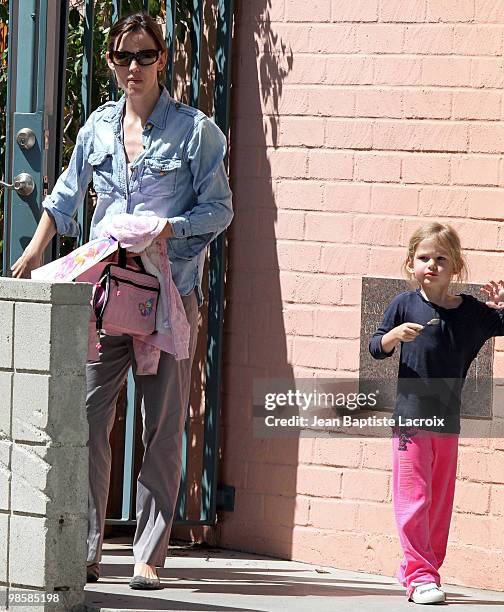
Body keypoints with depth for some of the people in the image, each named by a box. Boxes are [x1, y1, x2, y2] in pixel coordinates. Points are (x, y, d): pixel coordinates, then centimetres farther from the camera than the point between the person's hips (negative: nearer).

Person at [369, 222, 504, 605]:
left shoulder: (471, 311, 3)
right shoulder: (405, 305, -3)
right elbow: (376, 349, 2)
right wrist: (394, 335, -18)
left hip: (449, 422, 4)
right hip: (410, 418, -4)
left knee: (441, 503, 10)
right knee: (414, 498, -7)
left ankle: (416, 569, 21)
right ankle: (420, 575, -4)